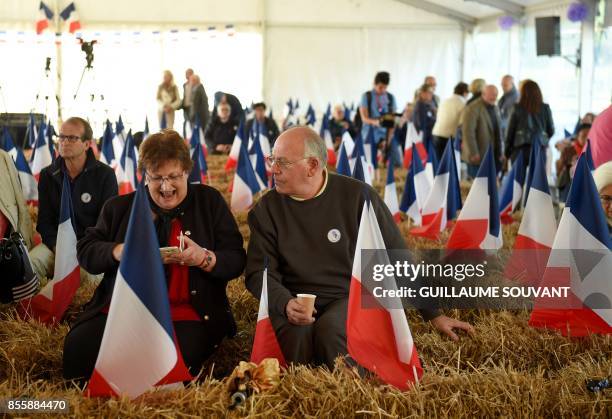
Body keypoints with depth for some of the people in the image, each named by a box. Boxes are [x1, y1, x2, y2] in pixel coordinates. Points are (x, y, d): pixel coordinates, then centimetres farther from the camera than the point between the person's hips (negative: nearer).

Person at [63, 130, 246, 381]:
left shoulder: (209, 202, 11)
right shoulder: (120, 207, 17)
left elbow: (236, 261, 7)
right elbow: (85, 251, 12)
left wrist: (204, 258, -15)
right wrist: (118, 252, -9)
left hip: (186, 313, -2)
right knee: (78, 346, -27)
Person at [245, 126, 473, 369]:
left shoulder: (356, 196, -2)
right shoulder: (266, 209, 3)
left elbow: (398, 258, 3)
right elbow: (259, 271, 2)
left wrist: (434, 314, 5)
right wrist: (285, 303, -20)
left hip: (350, 297, -1)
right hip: (294, 301, 1)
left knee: (330, 329, -35)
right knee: (296, 335, -34)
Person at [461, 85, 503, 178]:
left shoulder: (495, 108, 14)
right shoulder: (473, 108, -12)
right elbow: (468, 132, -18)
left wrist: (499, 153, 14)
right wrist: (473, 153, -19)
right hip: (478, 156, -7)